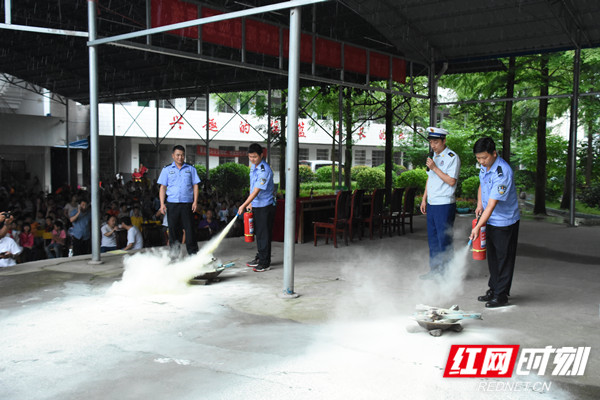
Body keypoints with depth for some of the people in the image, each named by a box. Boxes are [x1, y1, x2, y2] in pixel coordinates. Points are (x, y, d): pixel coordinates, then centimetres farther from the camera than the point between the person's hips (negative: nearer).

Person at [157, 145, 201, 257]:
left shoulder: (191, 169, 11)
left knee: (189, 228, -3)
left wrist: (195, 201, -1)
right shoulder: (167, 169, 10)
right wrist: (162, 204, -1)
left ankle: (193, 252, 2)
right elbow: (163, 187, 8)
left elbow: (195, 185, 9)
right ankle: (174, 252, 14)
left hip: (187, 203, 0)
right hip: (172, 204, 1)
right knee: (173, 229, 4)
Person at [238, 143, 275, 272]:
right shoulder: (253, 167, 8)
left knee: (264, 235, -3)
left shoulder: (265, 170, -21)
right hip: (256, 205, 9)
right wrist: (250, 203, 14)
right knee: (258, 233, 16)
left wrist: (244, 205, -24)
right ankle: (259, 258, 28)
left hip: (265, 206, -9)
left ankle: (265, 263, 3)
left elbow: (256, 191, -24)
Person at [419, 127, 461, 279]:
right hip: (431, 204, 8)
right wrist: (424, 199, 18)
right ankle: (434, 270, 24)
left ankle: (445, 273, 7)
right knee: (432, 238, 14)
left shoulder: (452, 157, -10)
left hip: (445, 205, -8)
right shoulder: (433, 156, 15)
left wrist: (434, 167, -17)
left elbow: (451, 181, -17)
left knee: (444, 240, -2)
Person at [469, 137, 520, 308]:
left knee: (504, 258, 1)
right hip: (491, 220, 9)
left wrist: (477, 227, -29)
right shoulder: (485, 167, 0)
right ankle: (493, 289, 28)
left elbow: (492, 204, -29)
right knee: (492, 256, 16)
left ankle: (501, 295, 10)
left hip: (505, 222, -8)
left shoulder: (502, 173, -28)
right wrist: (479, 204, 3)